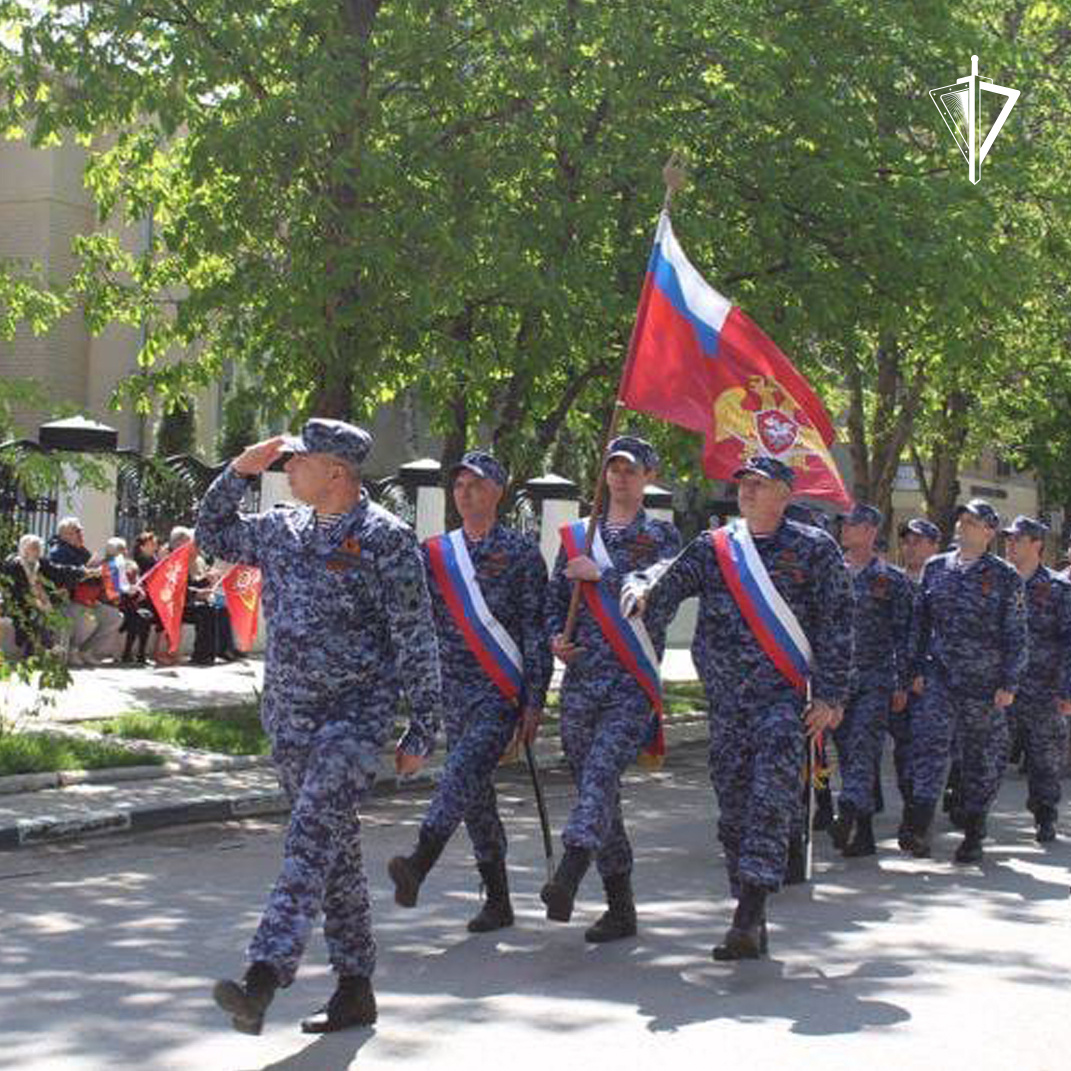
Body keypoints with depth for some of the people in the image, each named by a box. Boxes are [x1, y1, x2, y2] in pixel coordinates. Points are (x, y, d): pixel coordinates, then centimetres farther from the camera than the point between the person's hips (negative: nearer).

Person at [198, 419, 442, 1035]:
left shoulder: (385, 538, -9)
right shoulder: (284, 529, 12)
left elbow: (417, 641, -9)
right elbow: (213, 535, 28)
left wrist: (422, 730, -10)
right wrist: (240, 470, 12)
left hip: (354, 719, -7)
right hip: (288, 718, 7)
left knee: (312, 843, -19)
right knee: (335, 852, 12)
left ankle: (263, 981, -29)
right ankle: (356, 990, 20)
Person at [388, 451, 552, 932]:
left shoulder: (521, 551, 0)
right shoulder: (436, 553, 12)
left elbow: (537, 630, -2)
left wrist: (534, 701, -6)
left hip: (502, 692, -5)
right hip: (454, 690, 5)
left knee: (465, 770, -24)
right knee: (475, 793, 8)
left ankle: (417, 867, -37)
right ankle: (498, 902, 17)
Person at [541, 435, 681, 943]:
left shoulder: (661, 535, 5)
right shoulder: (576, 535, 17)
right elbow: (555, 600, 17)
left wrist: (601, 574, -8)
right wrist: (556, 639, -2)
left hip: (633, 683, -5)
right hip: (580, 680, 5)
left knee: (601, 772, -24)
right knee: (593, 787, 6)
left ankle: (567, 877, -40)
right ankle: (620, 909, 15)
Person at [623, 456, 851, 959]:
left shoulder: (813, 549, 2)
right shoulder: (712, 548, 12)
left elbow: (836, 628, 0)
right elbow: (669, 586, 4)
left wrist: (830, 696, -5)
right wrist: (641, 591, -20)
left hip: (782, 697, -4)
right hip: (725, 701, 4)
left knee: (770, 802, -17)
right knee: (733, 809, 7)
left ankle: (750, 915, -20)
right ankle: (750, 923, 17)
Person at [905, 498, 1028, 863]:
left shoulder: (1005, 577, -1)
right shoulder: (935, 568, 8)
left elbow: (1016, 635, -2)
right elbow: (920, 621, 13)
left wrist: (1009, 683, -7)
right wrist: (918, 668, 7)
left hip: (984, 682, -2)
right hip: (941, 676, 2)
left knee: (982, 757, 6)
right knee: (928, 742, -14)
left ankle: (973, 836, 19)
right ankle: (920, 829, -19)